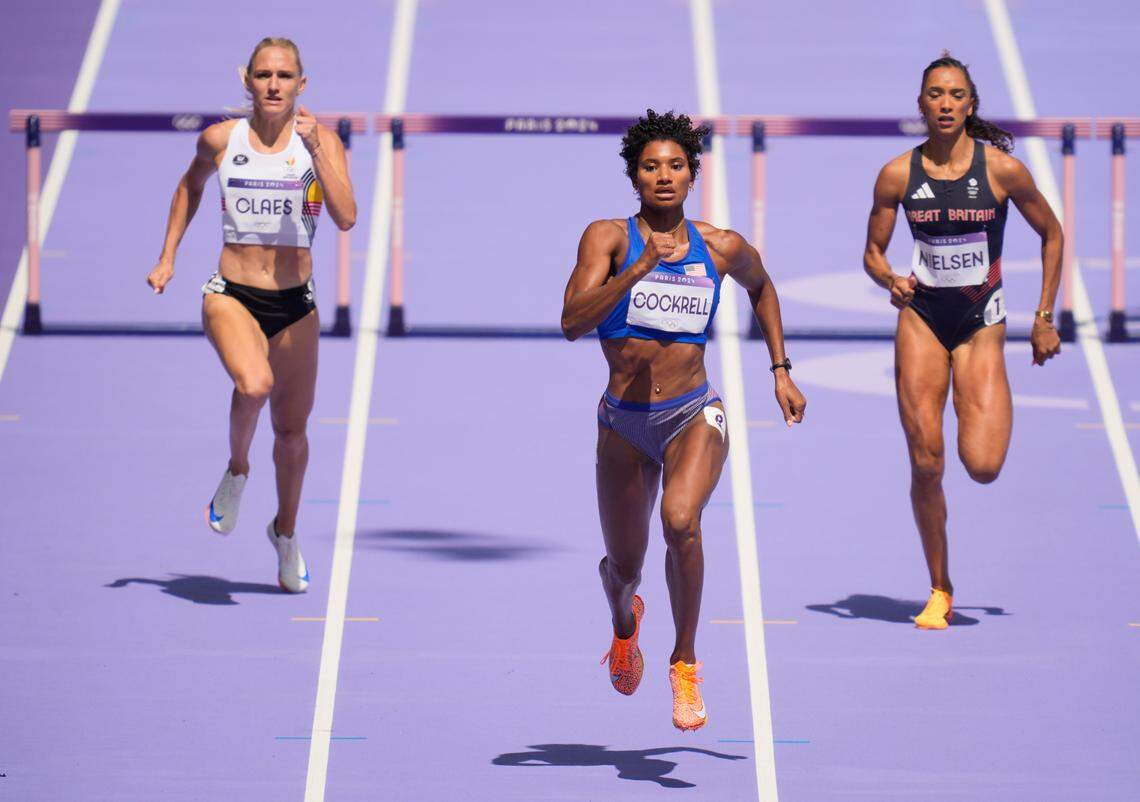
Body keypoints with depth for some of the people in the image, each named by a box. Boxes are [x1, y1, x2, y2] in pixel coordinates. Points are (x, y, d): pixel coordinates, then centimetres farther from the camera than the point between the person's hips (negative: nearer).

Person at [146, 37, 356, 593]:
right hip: (232, 296, -1)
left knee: (292, 429, 11)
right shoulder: (221, 140, -2)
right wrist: (167, 257, 16)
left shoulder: (321, 141, -4)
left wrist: (315, 150, -25)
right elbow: (191, 185, 20)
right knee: (254, 385, -31)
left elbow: (346, 218, -16)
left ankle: (286, 530, 38)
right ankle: (237, 470, 0)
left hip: (295, 304, 1)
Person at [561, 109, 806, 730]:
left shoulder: (721, 248, 1)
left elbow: (761, 287, 25)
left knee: (680, 519, -30)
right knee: (623, 564, 12)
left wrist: (781, 370, 21)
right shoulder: (609, 238, -5)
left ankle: (685, 666, -13)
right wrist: (640, 268, -29)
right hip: (623, 422, 1)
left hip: (694, 417, -1)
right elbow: (573, 323, -19)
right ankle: (625, 622, 52)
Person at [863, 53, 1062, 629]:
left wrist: (1045, 318, 5)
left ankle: (992, 413, 25)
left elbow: (1051, 234, 6)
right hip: (921, 317, 1)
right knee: (925, 463, -5)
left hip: (981, 322, -1)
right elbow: (873, 252, 7)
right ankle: (939, 591, 10)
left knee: (982, 466, -14)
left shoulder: (1002, 168, -7)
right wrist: (891, 279, -16)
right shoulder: (898, 175, -3)